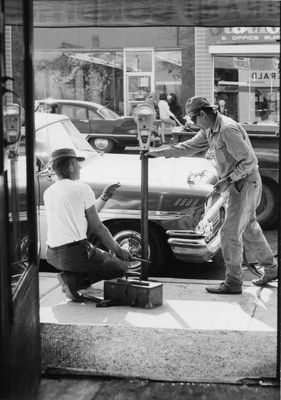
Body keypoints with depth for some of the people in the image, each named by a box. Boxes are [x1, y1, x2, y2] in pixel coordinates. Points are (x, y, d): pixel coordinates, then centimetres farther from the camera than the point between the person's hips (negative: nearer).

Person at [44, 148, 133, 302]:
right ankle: (73, 279, -9)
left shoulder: (48, 193, 12)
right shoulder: (82, 188, -7)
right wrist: (118, 250, 8)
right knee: (121, 266, 6)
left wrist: (104, 196, 26)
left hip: (52, 257, 8)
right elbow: (97, 227, -3)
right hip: (75, 253, -8)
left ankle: (70, 276, 5)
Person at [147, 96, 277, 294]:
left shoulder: (228, 129, -24)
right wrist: (159, 152, 14)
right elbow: (189, 147, 16)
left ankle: (233, 282, 3)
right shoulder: (210, 131, 7)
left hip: (246, 183, -10)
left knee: (230, 233, -6)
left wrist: (227, 180, -23)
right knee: (250, 230, 19)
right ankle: (271, 269, 33)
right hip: (238, 185, 10)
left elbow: (249, 161, -25)